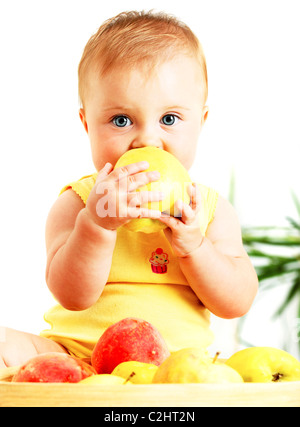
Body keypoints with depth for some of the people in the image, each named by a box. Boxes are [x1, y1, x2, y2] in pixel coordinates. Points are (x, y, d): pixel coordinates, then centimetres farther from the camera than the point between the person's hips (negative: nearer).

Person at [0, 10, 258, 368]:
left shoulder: (210, 209, 4)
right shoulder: (75, 203, -2)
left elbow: (237, 304, -1)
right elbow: (71, 295, -15)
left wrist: (193, 246, -17)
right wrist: (96, 222, -29)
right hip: (77, 357, -3)